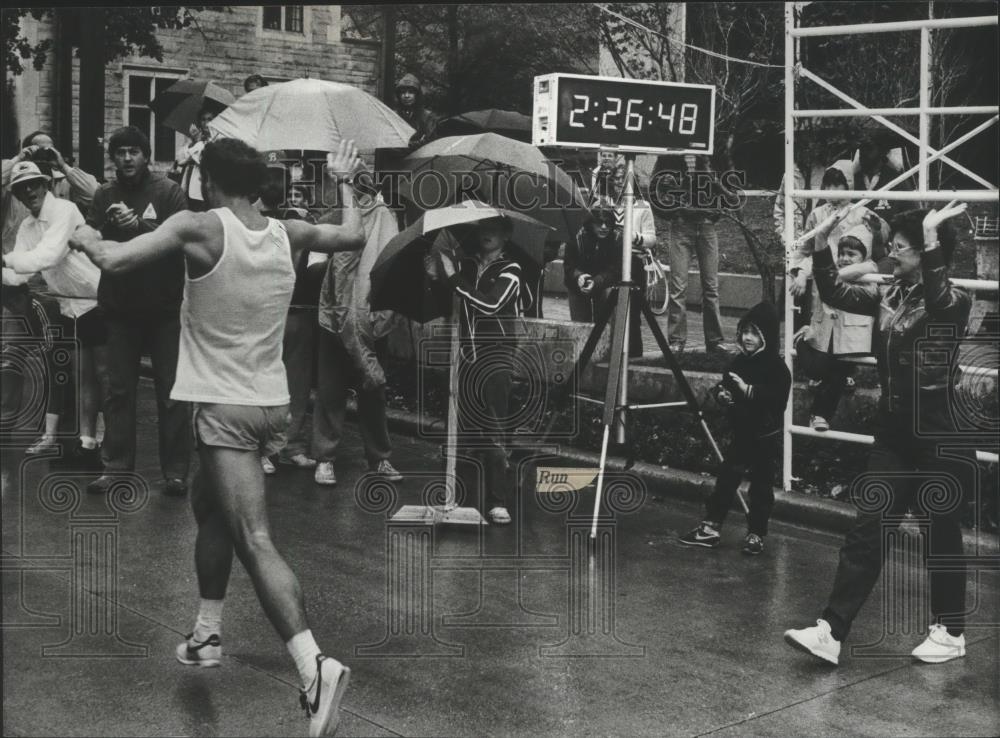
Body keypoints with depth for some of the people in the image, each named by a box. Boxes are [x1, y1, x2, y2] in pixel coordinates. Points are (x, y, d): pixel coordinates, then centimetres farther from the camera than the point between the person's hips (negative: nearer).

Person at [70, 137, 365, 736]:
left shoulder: (200, 228, -12)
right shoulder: (288, 235, 4)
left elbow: (115, 261, -18)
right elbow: (354, 237, 21)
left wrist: (84, 238, 4)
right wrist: (344, 182, 37)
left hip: (226, 408, -7)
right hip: (272, 402, 7)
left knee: (256, 543, -15)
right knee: (209, 506, 28)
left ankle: (315, 665, -31)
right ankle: (208, 632, 37)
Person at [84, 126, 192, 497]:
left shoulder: (168, 191, -5)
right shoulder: (105, 195, 6)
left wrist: (138, 224, -25)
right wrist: (110, 226, -18)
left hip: (165, 304, -3)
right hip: (120, 305, 3)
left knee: (171, 390, 2)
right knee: (117, 389, 8)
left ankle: (175, 470, 8)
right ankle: (116, 466, 16)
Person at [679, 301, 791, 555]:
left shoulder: (777, 367, -14)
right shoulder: (739, 362, 5)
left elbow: (777, 400, -25)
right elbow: (725, 386, 16)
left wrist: (749, 390, -31)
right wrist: (721, 394, -6)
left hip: (766, 438, -6)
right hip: (741, 434, 6)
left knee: (761, 486, 4)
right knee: (726, 479, 8)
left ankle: (756, 534, 15)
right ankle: (711, 527, 15)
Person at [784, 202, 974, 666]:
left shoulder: (954, 302, -12)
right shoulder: (888, 297, 8)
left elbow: (937, 301, -35)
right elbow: (834, 294, 8)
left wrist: (931, 237, -40)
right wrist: (822, 241, -3)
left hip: (941, 438, -6)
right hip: (894, 435, 6)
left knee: (942, 537, 7)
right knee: (866, 534, 1)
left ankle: (950, 632, 25)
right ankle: (831, 631, 0)